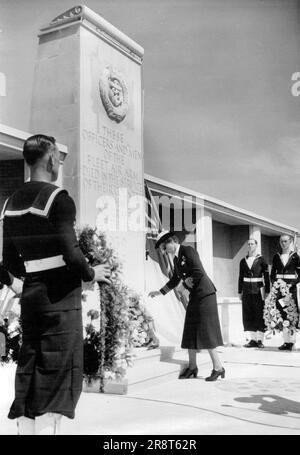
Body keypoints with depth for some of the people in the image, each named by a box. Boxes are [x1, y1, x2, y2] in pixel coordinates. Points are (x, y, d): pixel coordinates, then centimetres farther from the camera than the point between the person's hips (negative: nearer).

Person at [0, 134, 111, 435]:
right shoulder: (58, 199, -13)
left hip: (30, 297, 7)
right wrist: (91, 274, -2)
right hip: (60, 298, -7)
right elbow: (71, 254, -20)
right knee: (57, 377, 2)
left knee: (28, 376, 14)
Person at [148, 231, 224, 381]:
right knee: (190, 332, 11)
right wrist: (159, 292, 27)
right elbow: (174, 281, 26)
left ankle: (218, 367, 0)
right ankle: (192, 367, 21)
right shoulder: (176, 259, 14)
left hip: (205, 295, -9)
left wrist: (188, 280, -7)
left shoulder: (188, 251, -13)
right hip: (194, 296, 9)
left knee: (205, 332, -8)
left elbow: (199, 272, -24)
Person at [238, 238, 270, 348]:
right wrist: (240, 291, 10)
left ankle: (260, 339, 4)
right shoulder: (243, 261, 10)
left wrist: (267, 291, -6)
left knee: (259, 315, -2)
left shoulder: (261, 259, 0)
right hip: (247, 291, 3)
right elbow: (241, 277, 13)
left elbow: (266, 276, -1)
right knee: (248, 315, 2)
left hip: (258, 290, -3)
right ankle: (252, 339, 7)